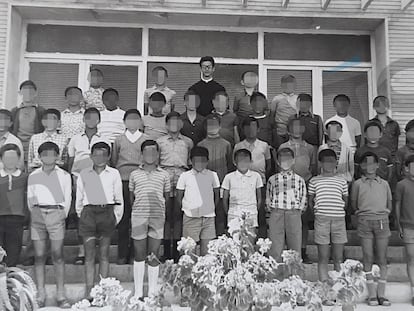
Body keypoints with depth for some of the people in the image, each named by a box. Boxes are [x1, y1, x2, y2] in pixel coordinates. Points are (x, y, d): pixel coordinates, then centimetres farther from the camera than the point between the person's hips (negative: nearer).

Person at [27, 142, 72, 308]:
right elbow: (30, 199, 14)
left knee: (58, 255, -3)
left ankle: (61, 295, 1)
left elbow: (67, 199, 9)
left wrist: (62, 214, 3)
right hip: (37, 215, 2)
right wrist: (35, 212, 5)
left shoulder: (64, 176, 7)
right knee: (39, 256, 1)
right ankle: (40, 294, 8)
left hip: (56, 214, -2)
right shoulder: (33, 176, 12)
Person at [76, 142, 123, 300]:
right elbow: (79, 198, 13)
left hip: (107, 212, 0)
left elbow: (119, 198, 9)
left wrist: (117, 216, 6)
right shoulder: (84, 174, 8)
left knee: (104, 253, 6)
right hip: (89, 212, 0)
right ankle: (89, 292, 1)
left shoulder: (114, 174, 6)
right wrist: (81, 215, 9)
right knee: (89, 254, -2)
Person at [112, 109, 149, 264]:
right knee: (123, 219, 1)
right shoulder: (119, 140, 15)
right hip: (123, 180, 1)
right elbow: (113, 161, 15)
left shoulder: (146, 139, 11)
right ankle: (122, 254, 10)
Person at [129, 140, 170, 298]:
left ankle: (152, 292, 13)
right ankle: (138, 292, 13)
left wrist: (159, 207, 7)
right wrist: (138, 207, 8)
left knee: (154, 255, 3)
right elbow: (131, 196, 16)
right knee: (139, 254, 4)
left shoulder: (164, 174, 8)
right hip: (139, 215, 0)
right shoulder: (134, 174, 9)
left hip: (157, 216, 0)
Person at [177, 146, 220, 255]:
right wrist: (186, 209, 5)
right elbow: (179, 198, 9)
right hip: (190, 217, -1)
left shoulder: (212, 175, 7)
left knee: (207, 248, 2)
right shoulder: (184, 176, 3)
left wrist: (211, 209, 10)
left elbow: (217, 196, 15)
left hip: (208, 217, 1)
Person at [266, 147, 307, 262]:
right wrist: (270, 209, 4)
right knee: (275, 250, 0)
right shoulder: (272, 179, 11)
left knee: (295, 250, 1)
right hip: (276, 214, 0)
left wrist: (298, 211, 5)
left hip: (294, 214, 0)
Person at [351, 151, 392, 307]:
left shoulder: (384, 184, 14)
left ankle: (381, 294, 7)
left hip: (382, 221, 2)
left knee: (382, 259, 1)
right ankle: (372, 295, 3)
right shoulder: (358, 184, 9)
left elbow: (390, 206, 19)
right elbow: (354, 205, 11)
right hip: (364, 222, -1)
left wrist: (382, 214, 9)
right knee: (368, 258, -2)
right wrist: (363, 213, 3)